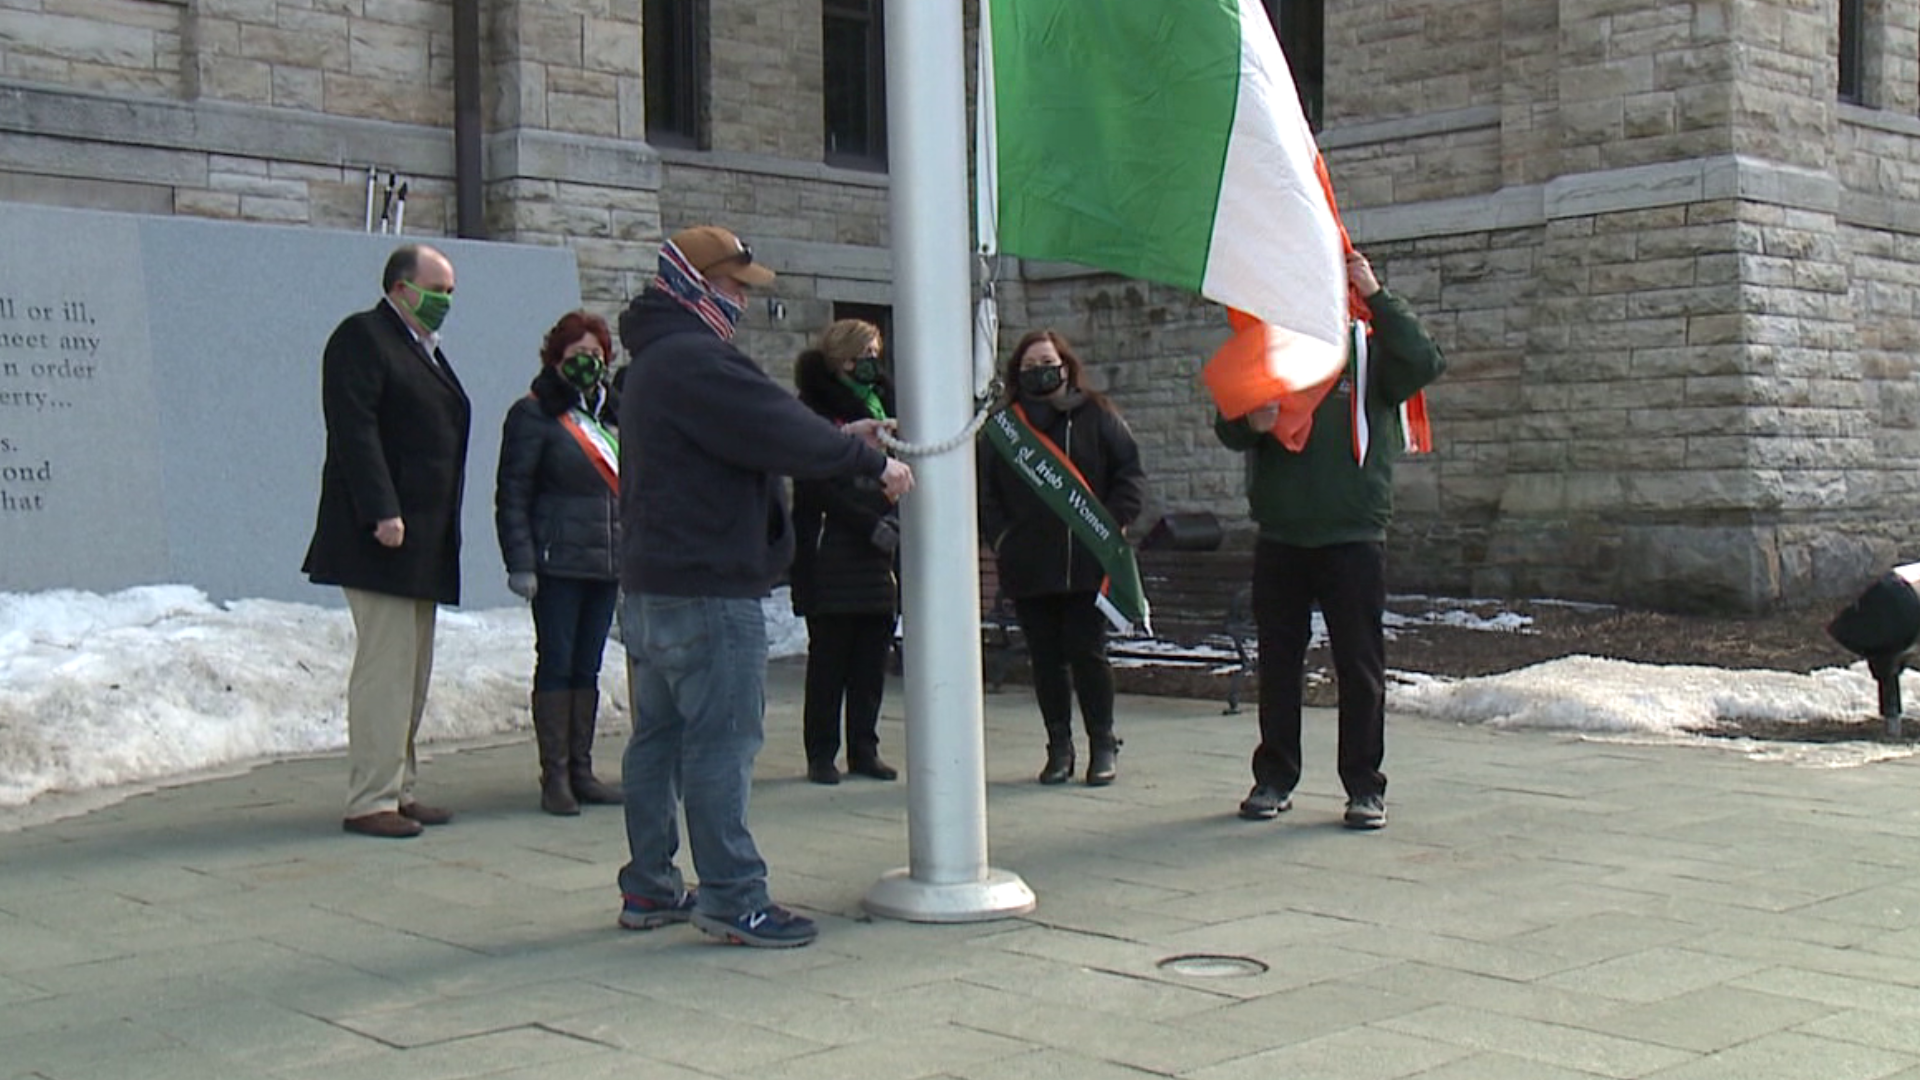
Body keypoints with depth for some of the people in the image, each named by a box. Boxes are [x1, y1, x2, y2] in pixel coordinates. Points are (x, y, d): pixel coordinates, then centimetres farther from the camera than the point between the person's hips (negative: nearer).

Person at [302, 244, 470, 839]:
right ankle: (370, 800, -6)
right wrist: (382, 513, -24)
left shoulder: (426, 349, 22)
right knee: (384, 666, -10)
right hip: (384, 538, -10)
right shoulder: (361, 337, -6)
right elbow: (353, 430, -17)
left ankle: (398, 789, 17)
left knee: (412, 671, 11)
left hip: (426, 543, 10)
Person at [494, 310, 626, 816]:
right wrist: (520, 562, -15)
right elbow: (512, 494, -8)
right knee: (556, 665, -3)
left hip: (607, 562, 6)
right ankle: (554, 777, 2)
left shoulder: (612, 413, 16)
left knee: (587, 667, 9)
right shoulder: (534, 414, -4)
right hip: (558, 562, -6)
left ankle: (581, 770, 15)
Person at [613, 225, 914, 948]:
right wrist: (870, 463, -10)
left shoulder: (654, 363, 19)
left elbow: (756, 432, 21)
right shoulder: (693, 361, -16)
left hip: (652, 583, 11)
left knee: (658, 737, 13)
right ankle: (732, 897, -3)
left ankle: (649, 888, 20)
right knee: (722, 742, -7)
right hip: (707, 588, -11)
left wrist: (841, 436, 16)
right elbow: (779, 435, -20)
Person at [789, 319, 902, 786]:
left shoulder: (881, 404, 16)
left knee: (872, 660, 8)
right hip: (832, 559, -6)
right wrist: (872, 525, -15)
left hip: (879, 558, 6)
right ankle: (821, 754, 5)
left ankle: (864, 749, 15)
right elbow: (818, 489, -11)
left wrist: (895, 520, -1)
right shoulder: (818, 410, -4)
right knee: (828, 660, -1)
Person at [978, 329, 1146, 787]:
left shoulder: (1096, 416, 4)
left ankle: (1103, 745, 11)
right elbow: (985, 490, 10)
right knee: (1045, 658, 7)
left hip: (1086, 563, -2)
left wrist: (1115, 522, -9)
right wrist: (999, 535, -2)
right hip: (1027, 568, 2)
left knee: (1086, 653, -2)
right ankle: (1059, 748, 17)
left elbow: (1131, 472, 3)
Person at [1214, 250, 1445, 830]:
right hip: (1279, 538, 3)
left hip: (1354, 538, -2)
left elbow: (1425, 363, -15)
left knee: (1360, 667, 2)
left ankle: (1365, 786, 9)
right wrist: (1252, 423, -19)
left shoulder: (1371, 353, 3)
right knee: (1278, 664, 8)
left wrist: (1376, 296, -16)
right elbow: (1228, 430, 4)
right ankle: (1274, 778, 18)